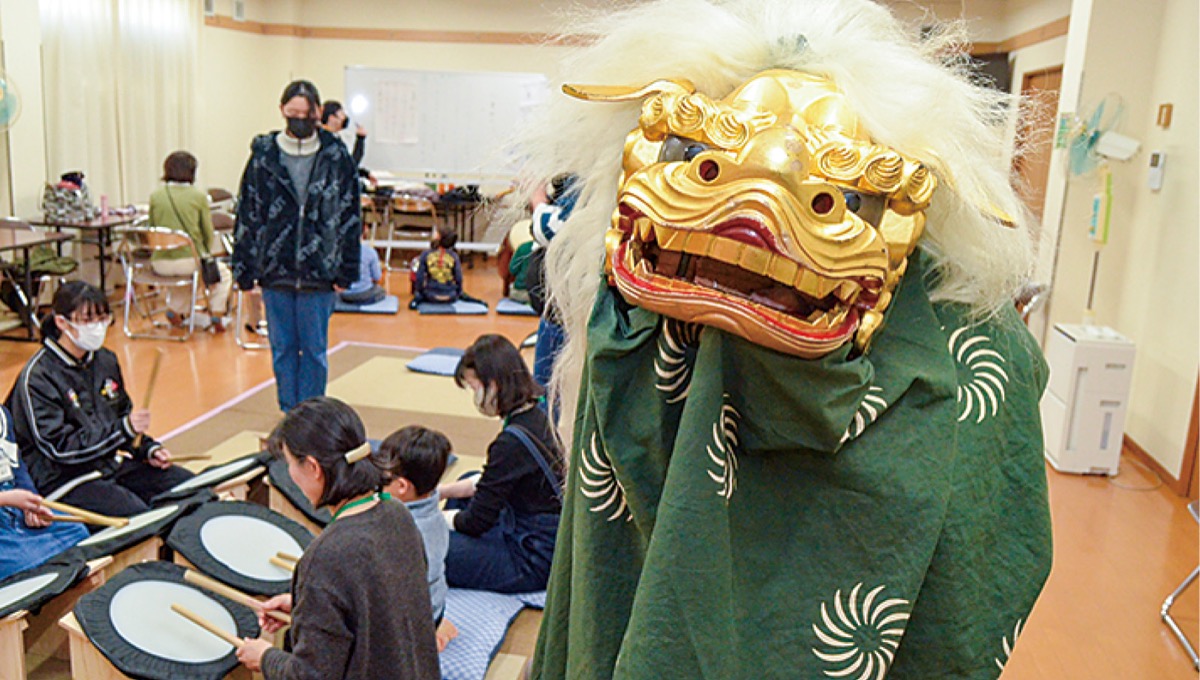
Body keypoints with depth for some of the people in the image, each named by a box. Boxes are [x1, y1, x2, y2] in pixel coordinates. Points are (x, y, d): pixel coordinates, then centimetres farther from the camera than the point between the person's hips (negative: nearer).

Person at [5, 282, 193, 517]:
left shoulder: (105, 360, 6)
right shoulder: (37, 377, -16)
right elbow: (59, 447, -20)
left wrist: (149, 449, 3)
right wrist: (123, 428, -26)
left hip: (113, 462, 7)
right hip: (66, 479, -7)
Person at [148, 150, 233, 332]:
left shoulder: (155, 196, 2)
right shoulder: (198, 196, -5)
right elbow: (208, 234, 2)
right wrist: (205, 253, 20)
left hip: (160, 264, 4)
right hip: (190, 259, -3)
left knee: (175, 271, 39)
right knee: (223, 272, 25)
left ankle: (175, 309, 22)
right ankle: (217, 315, 16)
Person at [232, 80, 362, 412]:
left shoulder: (336, 157, 0)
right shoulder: (263, 156, 2)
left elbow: (350, 217, 2)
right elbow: (247, 215, 4)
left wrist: (346, 271, -1)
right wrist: (245, 269, 1)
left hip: (319, 272, -1)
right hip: (275, 272, 1)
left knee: (314, 350, 7)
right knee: (283, 348, 10)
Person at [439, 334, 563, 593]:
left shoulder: (513, 442, -26)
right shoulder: (536, 418, 2)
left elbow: (476, 521, -17)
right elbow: (489, 484, 16)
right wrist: (438, 492, 12)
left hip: (533, 563, -10)